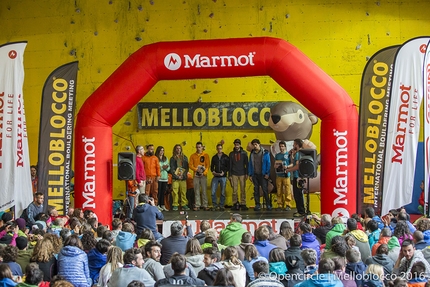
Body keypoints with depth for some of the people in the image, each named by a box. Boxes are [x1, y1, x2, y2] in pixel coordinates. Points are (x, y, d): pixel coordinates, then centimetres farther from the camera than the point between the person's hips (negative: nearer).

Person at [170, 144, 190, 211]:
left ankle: (184, 205, 4)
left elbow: (187, 167, 8)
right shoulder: (172, 158, 8)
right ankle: (175, 205, -2)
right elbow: (172, 169, 2)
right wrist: (176, 176, -9)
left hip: (183, 178, 1)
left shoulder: (184, 157, 13)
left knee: (183, 192, -1)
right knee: (175, 192, -7)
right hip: (175, 178, -1)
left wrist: (183, 175, -5)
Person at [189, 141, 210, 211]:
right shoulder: (192, 156, 9)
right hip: (196, 176, 1)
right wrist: (196, 169, -13)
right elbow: (190, 165, 4)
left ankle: (205, 205, 2)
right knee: (196, 191, 1)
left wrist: (204, 172, -12)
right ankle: (197, 205, 4)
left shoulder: (206, 155, 5)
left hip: (203, 175, -1)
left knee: (204, 191, -2)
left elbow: (208, 165, 1)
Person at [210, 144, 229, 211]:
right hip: (215, 177, 2)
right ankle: (215, 205, 7)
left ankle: (221, 206, 11)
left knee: (223, 192, 1)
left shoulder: (226, 157, 4)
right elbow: (212, 166, 15)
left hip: (223, 177, -2)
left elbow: (228, 166, 2)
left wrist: (224, 172, -12)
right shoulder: (214, 157, 12)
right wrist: (213, 171, -5)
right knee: (213, 192, -5)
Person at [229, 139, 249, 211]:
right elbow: (230, 165, 9)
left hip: (242, 174, -1)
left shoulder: (244, 153, 5)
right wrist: (229, 175, 3)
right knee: (234, 190, -1)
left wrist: (246, 174, -4)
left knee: (243, 190, -2)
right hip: (234, 174, 1)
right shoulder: (231, 154, 8)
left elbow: (246, 164, 4)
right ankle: (235, 204, 4)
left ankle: (243, 204, 2)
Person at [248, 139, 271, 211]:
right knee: (256, 190, 5)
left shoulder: (265, 153, -1)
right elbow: (250, 164, 12)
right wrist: (250, 175, 6)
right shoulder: (252, 154, 10)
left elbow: (268, 164, -2)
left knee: (265, 190, -6)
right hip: (255, 175, 4)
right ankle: (257, 205, 9)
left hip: (263, 175, -4)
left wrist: (267, 173, -9)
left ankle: (268, 204, 0)